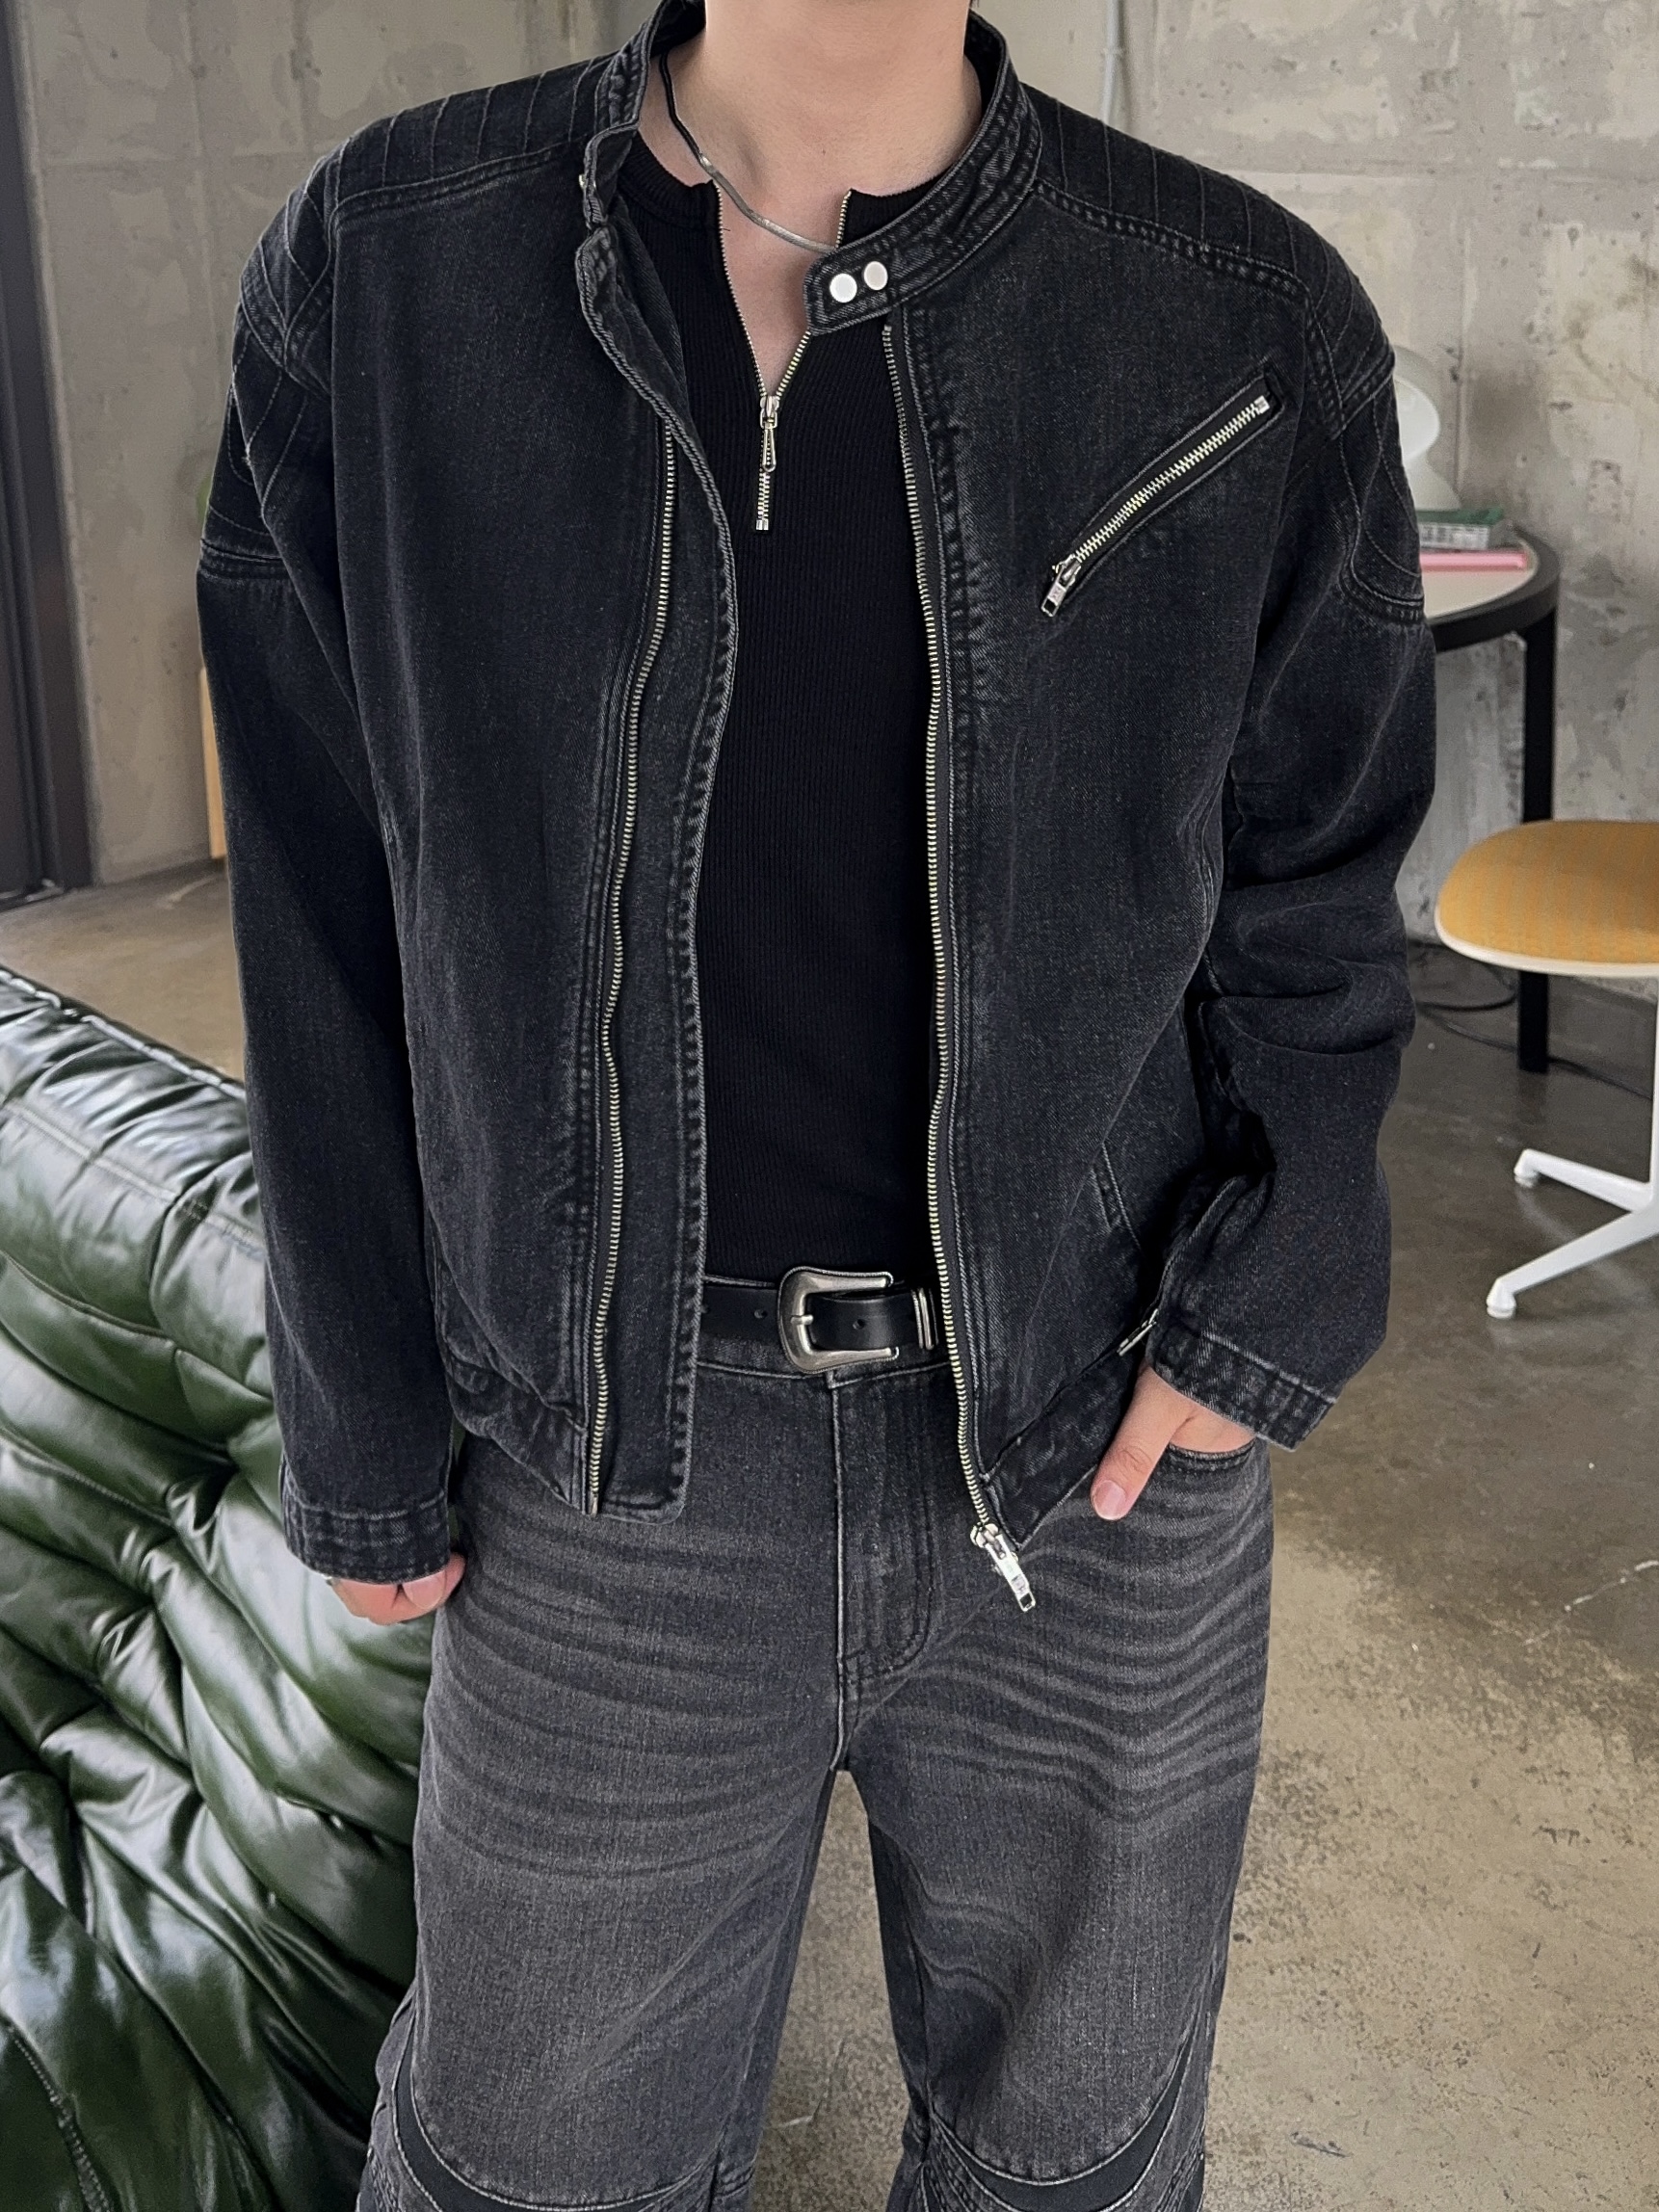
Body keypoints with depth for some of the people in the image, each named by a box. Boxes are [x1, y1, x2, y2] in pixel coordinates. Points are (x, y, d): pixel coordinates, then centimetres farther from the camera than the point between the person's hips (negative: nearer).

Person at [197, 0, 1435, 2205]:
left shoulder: (1254, 329, -6)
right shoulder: (378, 268, -6)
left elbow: (1311, 893, 5)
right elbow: (331, 925, -1)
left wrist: (1265, 1303, -8)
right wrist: (365, 1438, 3)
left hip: (1105, 1455, 1)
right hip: (615, 1474, 0)